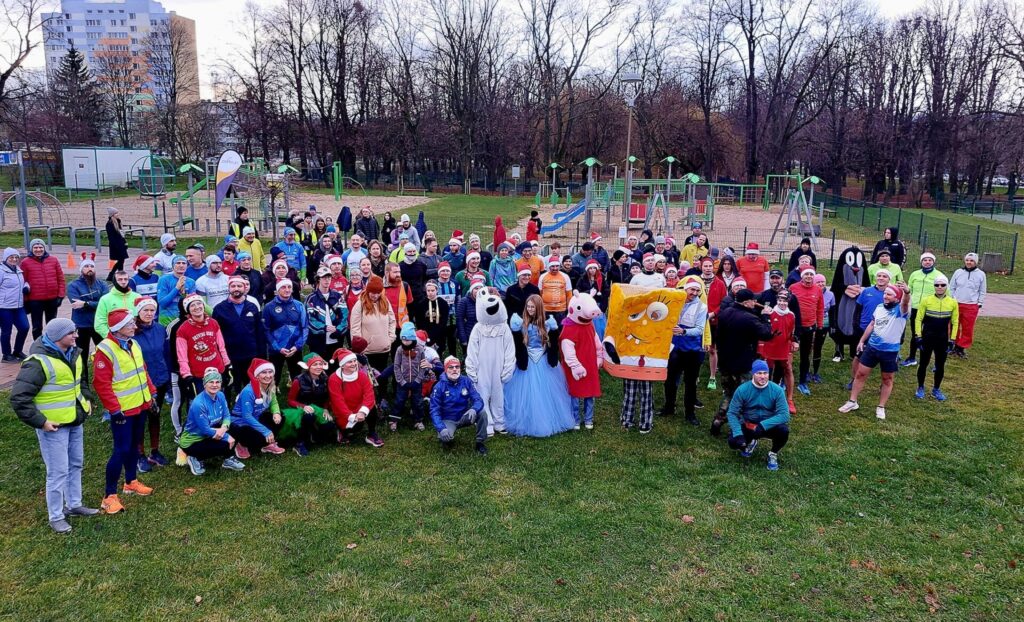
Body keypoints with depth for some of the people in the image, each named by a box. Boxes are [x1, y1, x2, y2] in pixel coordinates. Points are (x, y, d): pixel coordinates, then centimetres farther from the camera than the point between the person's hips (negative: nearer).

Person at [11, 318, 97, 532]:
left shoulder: (73, 354, 3)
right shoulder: (39, 362, -24)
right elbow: (19, 397, -23)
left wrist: (87, 399, 12)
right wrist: (40, 421, -22)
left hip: (75, 422, 8)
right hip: (54, 426, -8)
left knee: (76, 465, 20)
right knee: (58, 471, 0)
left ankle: (74, 505, 37)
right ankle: (56, 516, 16)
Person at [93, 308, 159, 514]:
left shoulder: (133, 344, 7)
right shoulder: (105, 350, -18)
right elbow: (101, 383, -20)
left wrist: (152, 393, 12)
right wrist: (114, 409, -20)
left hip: (140, 405, 8)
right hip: (123, 410, -8)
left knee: (134, 445, 18)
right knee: (122, 450, -6)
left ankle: (131, 482, 34)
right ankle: (110, 496, 3)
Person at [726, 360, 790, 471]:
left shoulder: (777, 390, -16)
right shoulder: (742, 390, -15)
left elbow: (784, 414, -22)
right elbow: (732, 413, -13)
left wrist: (762, 426, -33)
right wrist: (738, 434, -29)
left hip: (769, 426, -1)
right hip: (748, 426, 1)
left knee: (784, 430, -32)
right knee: (733, 441, -25)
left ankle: (773, 454, 0)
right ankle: (750, 442, 15)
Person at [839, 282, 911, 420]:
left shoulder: (900, 310, -15)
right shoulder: (879, 308, 3)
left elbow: (906, 302, -39)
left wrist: (906, 292, -62)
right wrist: (861, 341, 16)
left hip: (890, 351, -5)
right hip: (872, 347, 5)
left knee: (887, 379, 10)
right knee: (860, 374, 8)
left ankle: (881, 407, 23)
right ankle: (852, 402, 20)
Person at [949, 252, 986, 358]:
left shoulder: (981, 274, 0)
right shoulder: (958, 272, 2)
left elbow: (982, 291, 5)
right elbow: (951, 288, 7)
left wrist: (979, 304, 1)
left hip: (972, 306, -1)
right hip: (956, 304, 1)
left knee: (968, 329, 3)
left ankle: (962, 347, 14)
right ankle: (953, 345, 21)